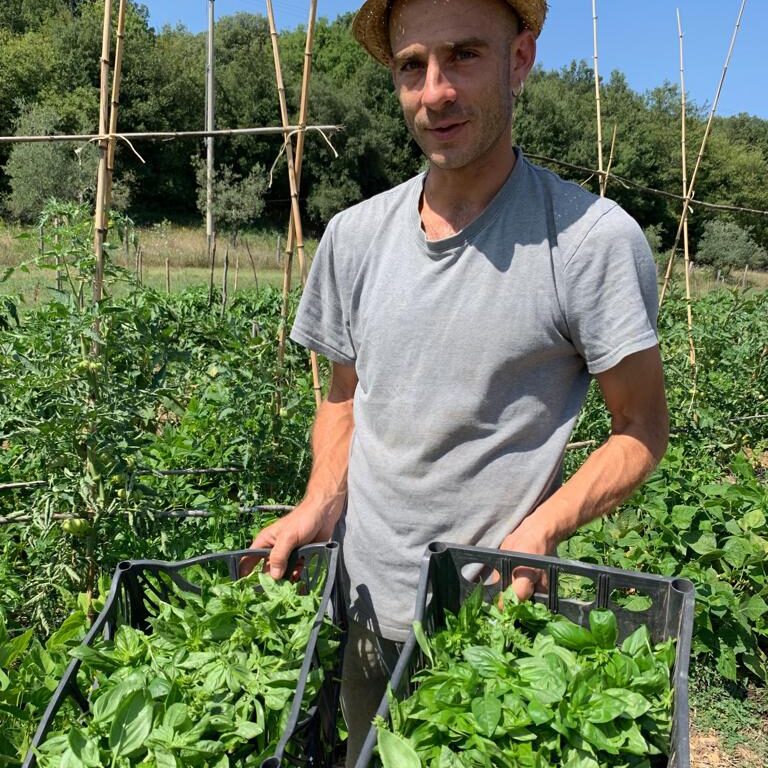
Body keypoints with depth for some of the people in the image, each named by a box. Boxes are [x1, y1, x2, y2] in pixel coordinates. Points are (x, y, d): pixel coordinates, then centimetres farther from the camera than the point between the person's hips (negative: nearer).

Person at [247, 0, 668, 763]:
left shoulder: (594, 238, -15)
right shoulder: (354, 235, -1)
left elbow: (640, 431, -8)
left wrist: (537, 535, -23)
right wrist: (320, 503, -6)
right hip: (367, 612, 5)